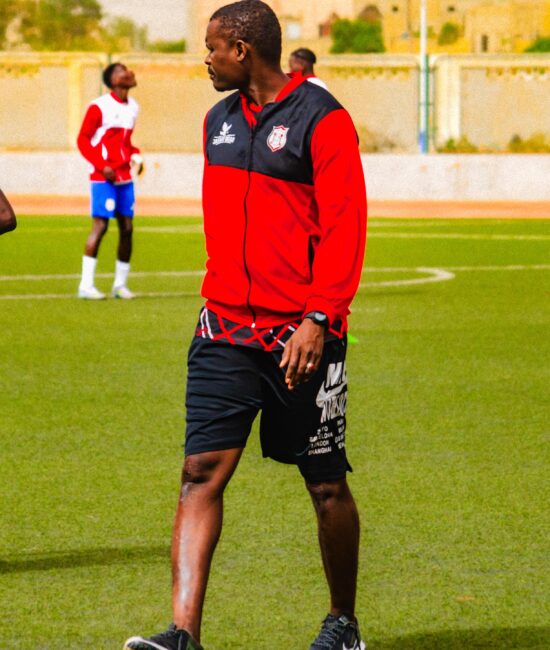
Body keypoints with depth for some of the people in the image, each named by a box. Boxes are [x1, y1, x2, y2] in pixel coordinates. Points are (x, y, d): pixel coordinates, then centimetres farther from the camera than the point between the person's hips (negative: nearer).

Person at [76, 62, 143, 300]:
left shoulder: (133, 107, 13)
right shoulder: (99, 107, -9)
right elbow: (83, 140, -7)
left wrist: (136, 156, 5)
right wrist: (102, 166, -15)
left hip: (125, 177, 7)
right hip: (104, 178, -7)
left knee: (127, 228, 5)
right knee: (100, 226, -11)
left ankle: (120, 284, 14)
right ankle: (86, 285, -8)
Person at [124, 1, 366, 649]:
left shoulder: (321, 119, -8)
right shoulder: (219, 120, 13)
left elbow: (344, 228, -14)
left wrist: (317, 319, -21)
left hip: (301, 335, -5)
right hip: (226, 331, 6)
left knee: (326, 485, 5)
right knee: (201, 471, -8)